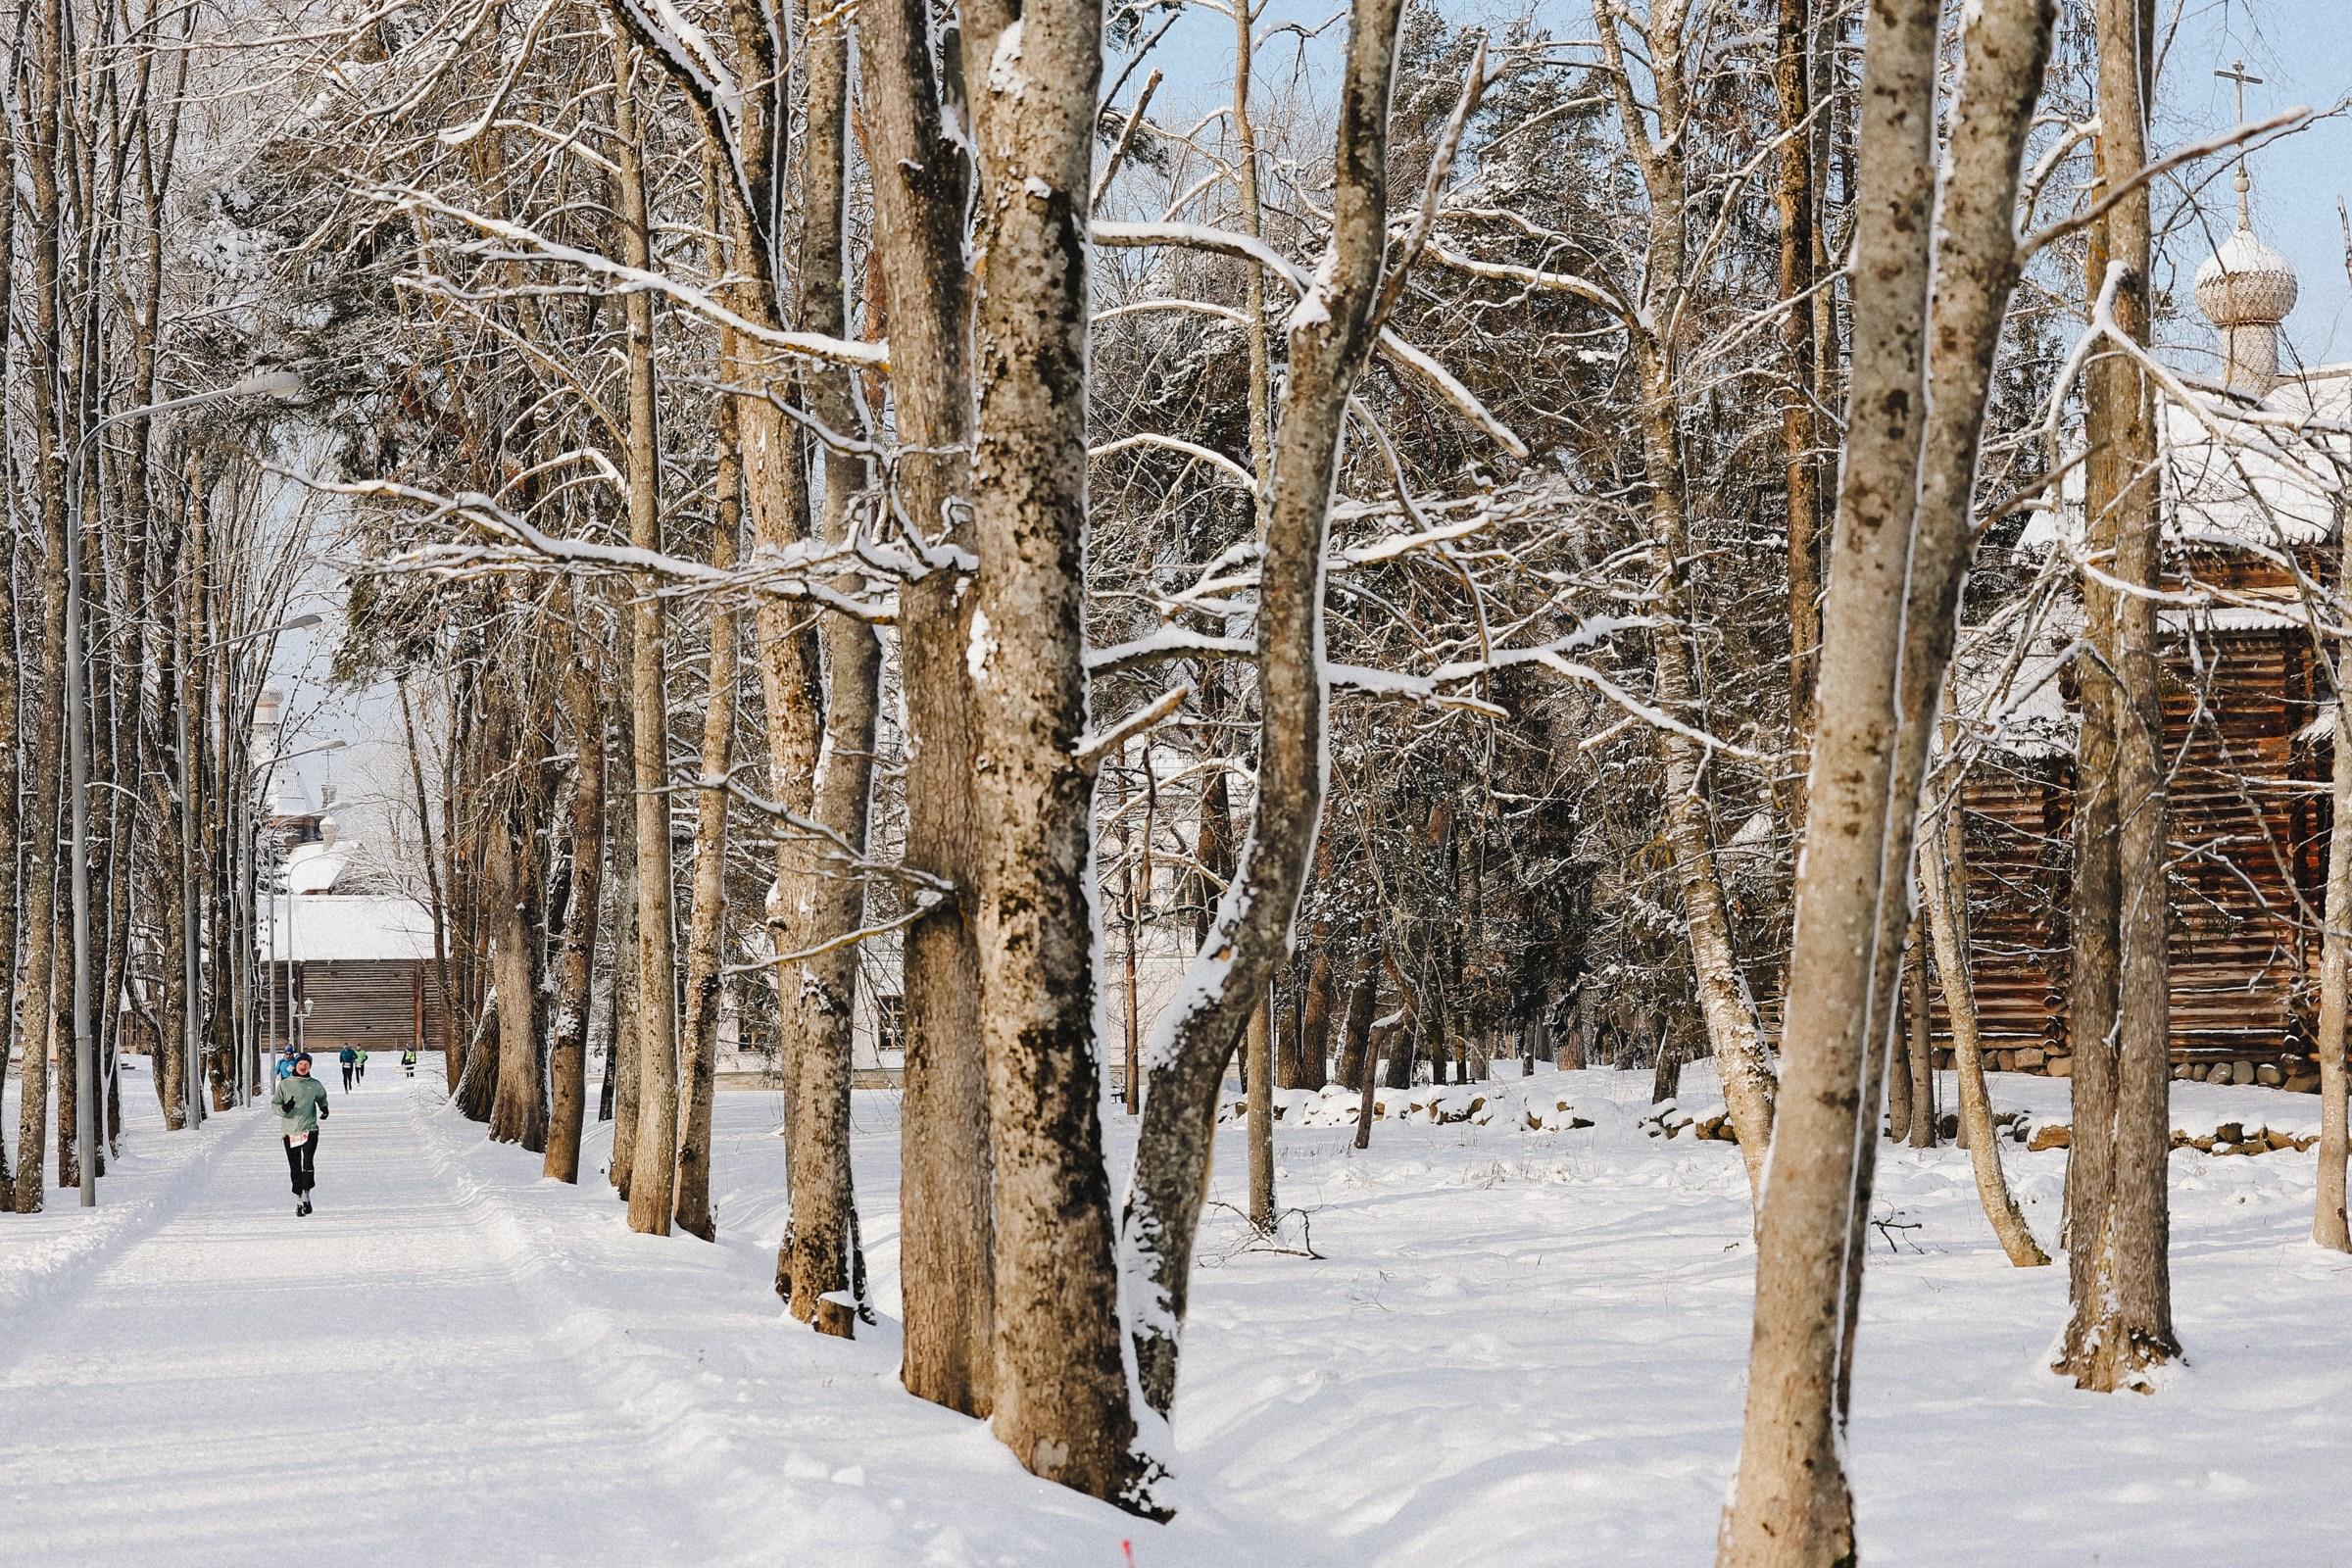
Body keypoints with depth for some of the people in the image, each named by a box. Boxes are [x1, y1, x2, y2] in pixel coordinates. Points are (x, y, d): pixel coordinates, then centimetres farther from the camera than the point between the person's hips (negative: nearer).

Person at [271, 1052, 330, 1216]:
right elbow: (274, 1104, 3)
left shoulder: (315, 1085, 6)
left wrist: (324, 1108, 4)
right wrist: (284, 1108, -18)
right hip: (290, 1131, 0)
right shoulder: (285, 1084, 2)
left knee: (308, 1163, -16)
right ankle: (298, 1199, 14)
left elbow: (322, 1097, 24)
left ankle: (306, 1196, -7)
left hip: (310, 1129, 0)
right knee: (295, 1167, 4)